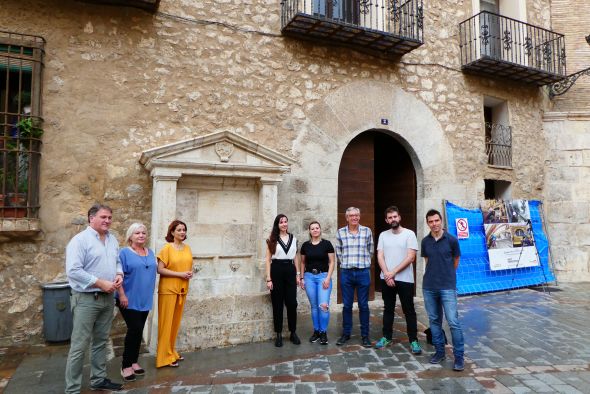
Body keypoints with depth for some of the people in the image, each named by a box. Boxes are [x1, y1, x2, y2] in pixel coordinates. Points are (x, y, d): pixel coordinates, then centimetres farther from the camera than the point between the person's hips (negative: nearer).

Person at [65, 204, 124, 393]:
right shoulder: (80, 240, -13)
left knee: (101, 341, 17)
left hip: (108, 298, 7)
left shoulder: (113, 240, 10)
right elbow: (73, 271, -21)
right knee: (79, 346, 0)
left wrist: (119, 275, -3)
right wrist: (100, 283, -20)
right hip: (86, 299, -7)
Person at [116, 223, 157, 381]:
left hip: (144, 300, 6)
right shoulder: (124, 252, -8)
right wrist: (122, 295, -20)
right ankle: (126, 365, 5)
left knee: (138, 330, 12)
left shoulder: (150, 253, 10)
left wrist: (150, 295, 15)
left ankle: (133, 361, 25)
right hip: (129, 299, -6)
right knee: (134, 329, -8)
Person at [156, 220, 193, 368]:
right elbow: (160, 269, -14)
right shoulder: (167, 248, -10)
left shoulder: (187, 248, 8)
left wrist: (190, 273, -3)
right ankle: (165, 356, 9)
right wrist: (180, 274, -18)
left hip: (182, 289, 6)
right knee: (167, 323, 0)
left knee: (176, 322, 13)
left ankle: (172, 352, 26)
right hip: (168, 289, -6)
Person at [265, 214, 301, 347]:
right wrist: (269, 279, -8)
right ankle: (279, 335, 15)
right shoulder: (272, 240, 0)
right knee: (277, 304, 4)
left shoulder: (293, 239, 10)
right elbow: (268, 259, -1)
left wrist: (298, 274, 9)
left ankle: (293, 333, 18)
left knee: (292, 303, 3)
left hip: (290, 270, 2)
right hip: (276, 271, -2)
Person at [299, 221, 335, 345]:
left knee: (323, 305, -10)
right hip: (309, 277, 2)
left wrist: (328, 278, -10)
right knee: (314, 306, 8)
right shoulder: (305, 245, 5)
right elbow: (303, 262, 12)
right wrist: (302, 278, 6)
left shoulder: (327, 244, -2)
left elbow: (331, 262, -2)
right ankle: (316, 331, 22)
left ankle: (323, 332, 5)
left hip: (323, 276, -2)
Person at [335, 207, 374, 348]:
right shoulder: (340, 232, 1)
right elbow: (338, 252, 10)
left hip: (363, 272, -1)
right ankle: (346, 333, 22)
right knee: (347, 305, 9)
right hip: (346, 273, 1)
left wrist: (363, 263, 10)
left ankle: (365, 335, 17)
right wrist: (345, 264, 10)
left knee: (363, 305, 6)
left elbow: (370, 250, 9)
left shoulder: (367, 231, 0)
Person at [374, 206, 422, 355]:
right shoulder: (383, 235, 6)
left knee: (409, 311, 3)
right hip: (386, 279, 3)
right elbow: (380, 257, 1)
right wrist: (387, 275, -12)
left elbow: (410, 257, -11)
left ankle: (414, 340, 13)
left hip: (405, 279, -3)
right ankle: (387, 337, 25)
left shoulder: (409, 234, -5)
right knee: (388, 309, 14)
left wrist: (393, 272, -14)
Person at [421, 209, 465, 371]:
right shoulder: (425, 241, 3)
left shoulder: (451, 240, -5)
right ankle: (439, 351, 24)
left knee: (453, 321, -5)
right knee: (434, 320, 11)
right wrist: (435, 275, 12)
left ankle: (458, 356, 7)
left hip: (448, 287, -3)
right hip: (429, 287, 4)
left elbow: (456, 262, 9)